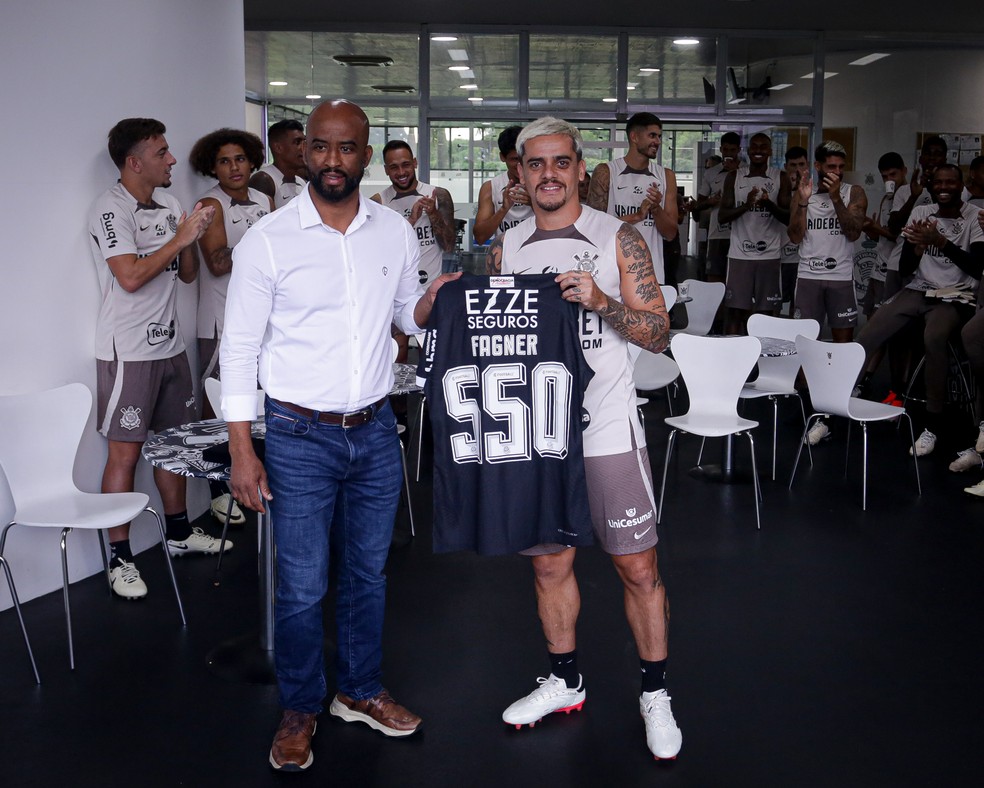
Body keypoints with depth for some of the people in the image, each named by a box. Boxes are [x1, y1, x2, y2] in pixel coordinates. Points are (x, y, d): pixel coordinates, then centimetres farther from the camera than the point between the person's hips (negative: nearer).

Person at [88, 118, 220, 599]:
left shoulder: (169, 208, 12)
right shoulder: (111, 209, -12)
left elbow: (188, 274, 15)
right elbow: (130, 277, -22)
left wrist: (194, 239, -4)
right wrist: (180, 238, -15)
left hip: (169, 344, 8)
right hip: (128, 351, -8)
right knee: (126, 451, -4)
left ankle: (179, 533, 30)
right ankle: (119, 559, 5)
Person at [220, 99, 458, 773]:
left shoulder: (396, 232, 1)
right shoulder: (268, 241, -10)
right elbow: (240, 349, -7)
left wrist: (429, 303, -10)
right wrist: (242, 451, -10)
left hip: (375, 432, 4)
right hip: (299, 437, -3)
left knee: (368, 572, 16)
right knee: (303, 586, 4)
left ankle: (361, 690, 36)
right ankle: (300, 709, 26)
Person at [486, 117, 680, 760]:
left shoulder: (618, 238, -2)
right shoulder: (505, 249, 8)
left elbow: (658, 333, -5)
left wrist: (601, 300, -21)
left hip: (606, 427, -3)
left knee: (639, 566, 3)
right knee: (550, 562, 13)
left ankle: (656, 694, 21)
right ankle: (564, 682, 33)